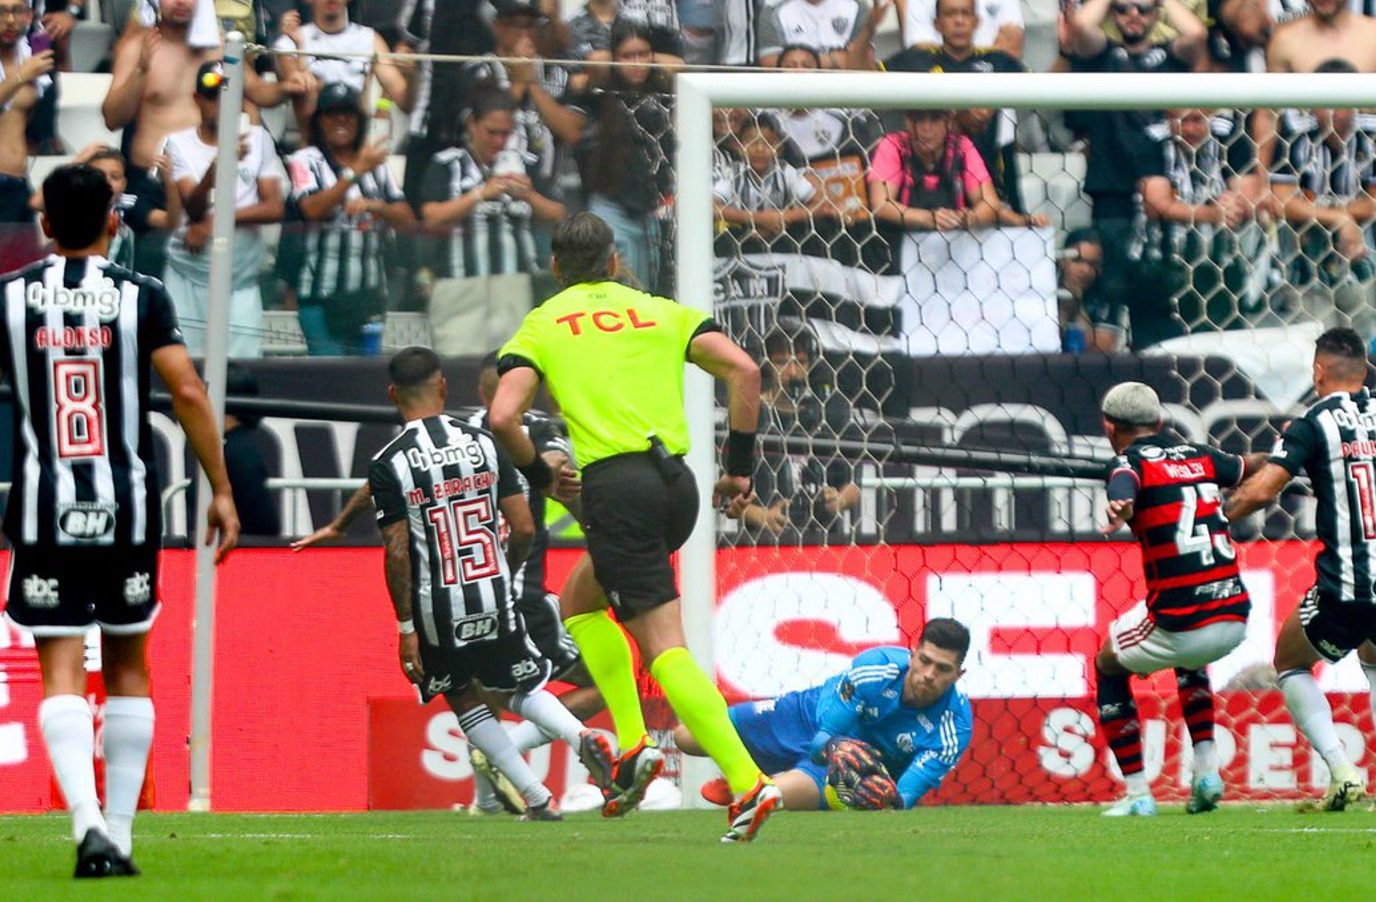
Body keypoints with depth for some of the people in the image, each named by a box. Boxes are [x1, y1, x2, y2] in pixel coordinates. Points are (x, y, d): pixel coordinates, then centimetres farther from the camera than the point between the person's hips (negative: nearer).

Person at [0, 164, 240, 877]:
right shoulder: (141, 297, -1)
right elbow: (188, 392, -7)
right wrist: (221, 490, -1)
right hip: (126, 507, 1)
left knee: (62, 673, -3)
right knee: (127, 667, 14)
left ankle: (88, 818, -24)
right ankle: (119, 835, 13)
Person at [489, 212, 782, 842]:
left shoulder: (542, 325, 10)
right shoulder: (662, 312, 18)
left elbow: (503, 417, -4)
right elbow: (743, 370, 3)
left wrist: (540, 476, 13)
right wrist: (740, 467, 8)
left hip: (616, 484, -5)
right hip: (677, 482, 5)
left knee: (665, 648, -7)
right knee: (579, 601, 26)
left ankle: (748, 783, -19)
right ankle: (632, 742, 11)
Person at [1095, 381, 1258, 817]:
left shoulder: (1129, 462, -2)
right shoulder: (1199, 455, 14)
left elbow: (1125, 490, -28)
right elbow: (1251, 467, 35)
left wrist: (1120, 510, -52)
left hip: (1178, 622, -6)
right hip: (1235, 619, 6)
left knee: (1108, 666, 23)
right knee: (1189, 659, 39)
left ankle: (1137, 794, 17)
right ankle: (1207, 771, 25)